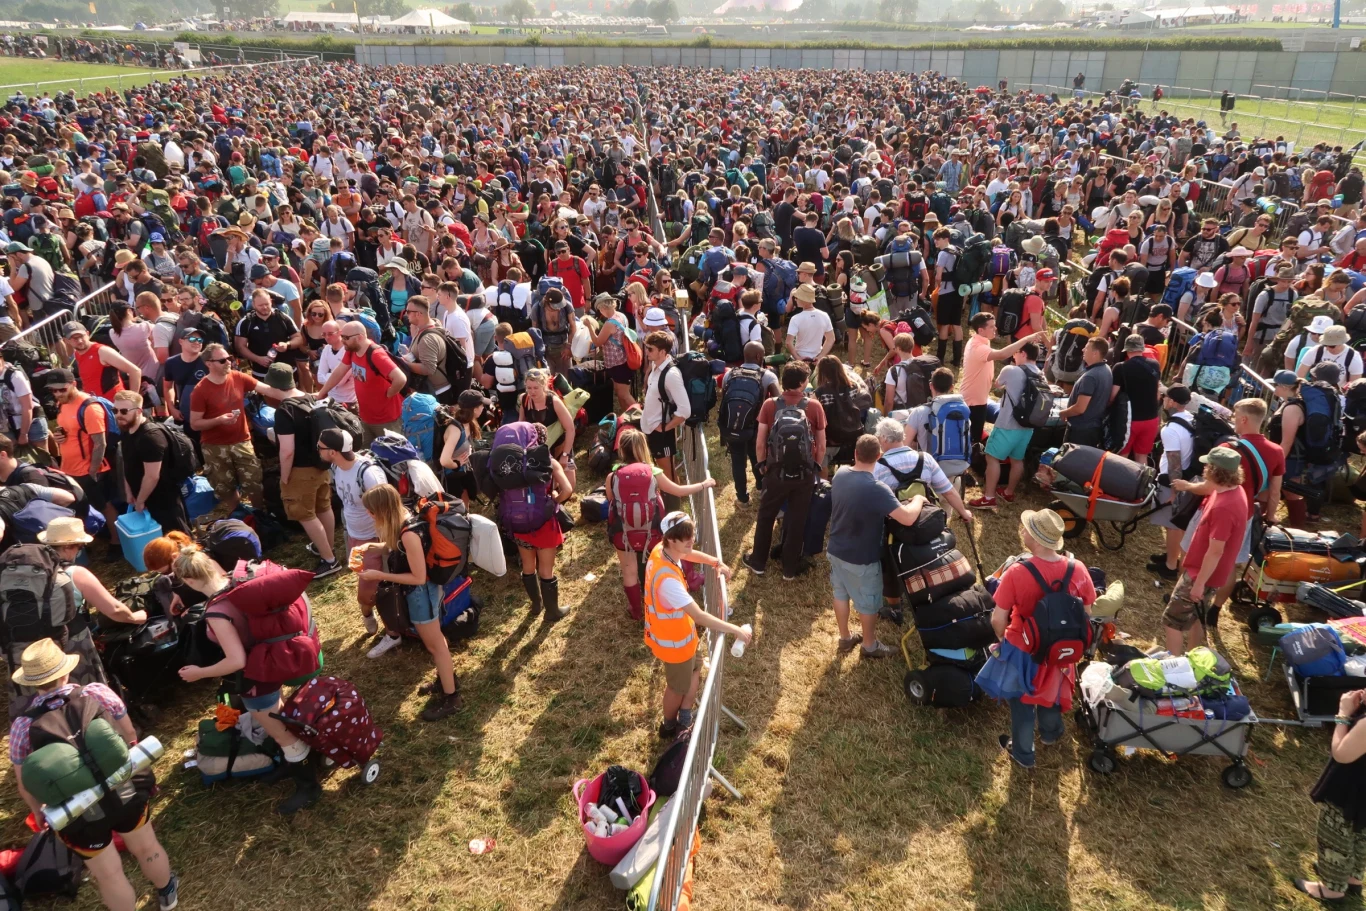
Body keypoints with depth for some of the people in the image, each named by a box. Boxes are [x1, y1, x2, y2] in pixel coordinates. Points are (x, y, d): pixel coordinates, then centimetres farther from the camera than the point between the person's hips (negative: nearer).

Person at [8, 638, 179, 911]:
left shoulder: (23, 726, -16)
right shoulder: (98, 693, -14)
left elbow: (25, 783, -4)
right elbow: (129, 735, 0)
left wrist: (39, 812, 16)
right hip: (126, 792, 2)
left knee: (108, 874, 18)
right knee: (146, 848, 27)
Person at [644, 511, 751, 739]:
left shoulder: (662, 550, -14)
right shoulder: (668, 579, -42)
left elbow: (689, 554, 10)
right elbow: (699, 616, -42)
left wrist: (716, 562, -3)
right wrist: (736, 630, -38)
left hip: (679, 633, 8)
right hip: (674, 640, -8)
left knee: (694, 672, 27)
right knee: (678, 687, 20)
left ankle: (684, 721, 48)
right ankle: (669, 727, 47)